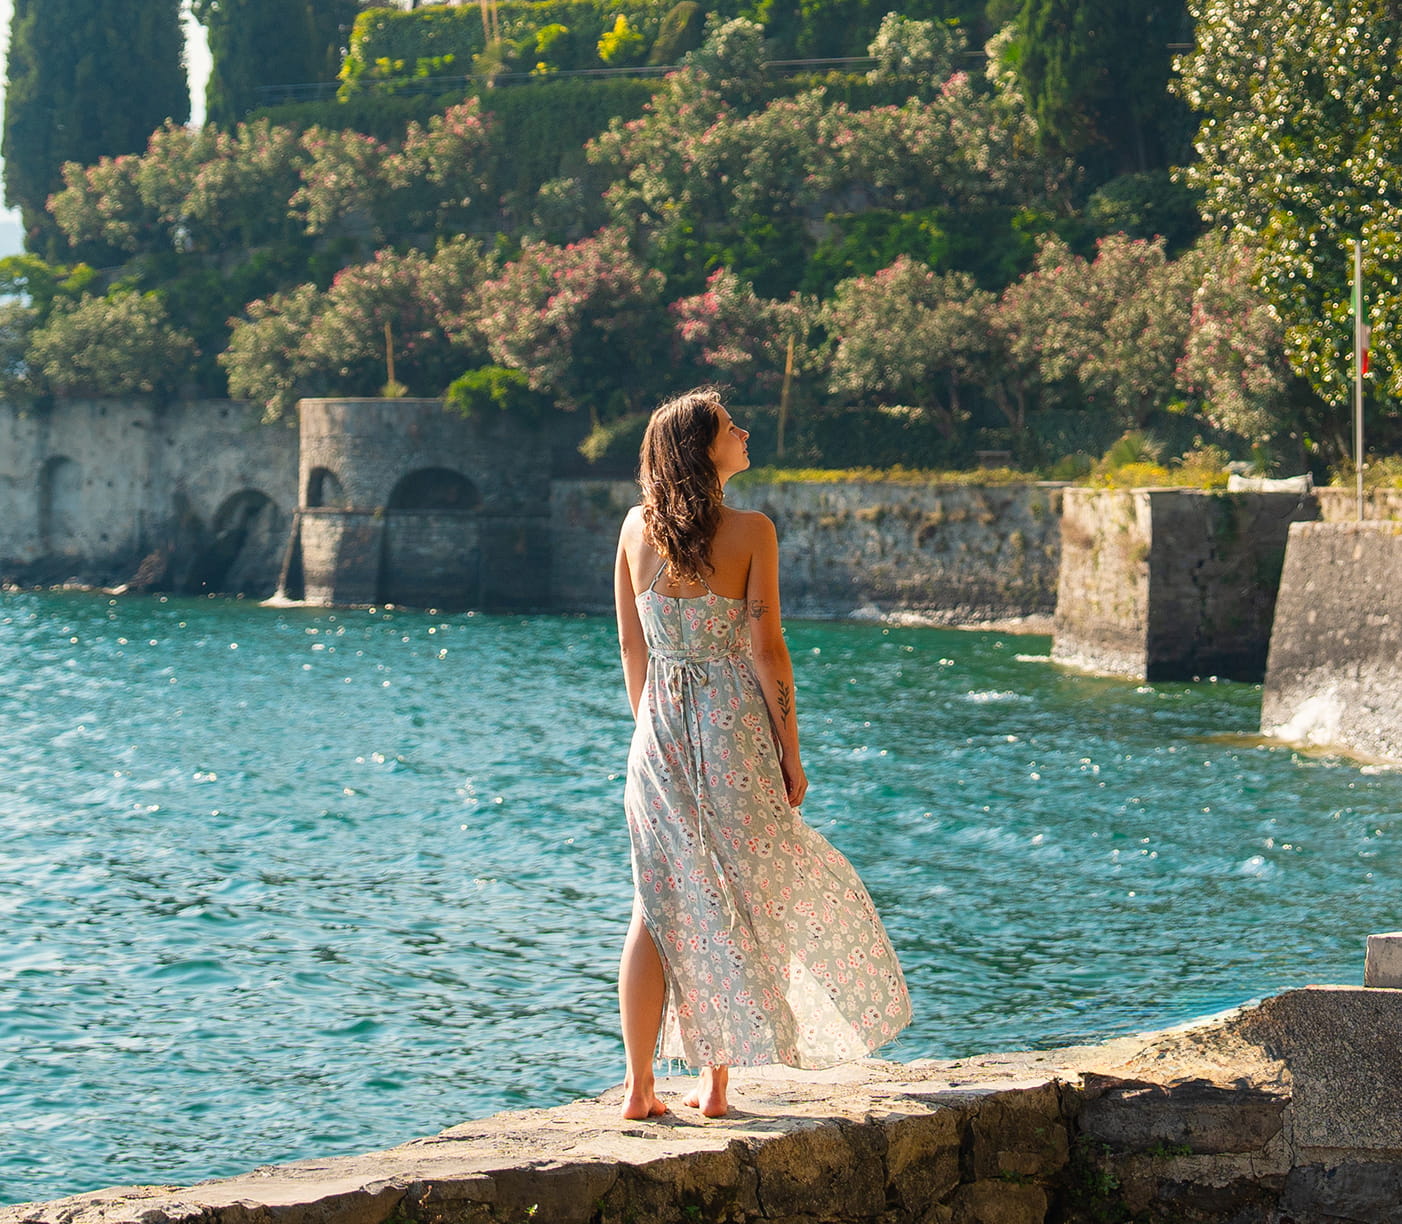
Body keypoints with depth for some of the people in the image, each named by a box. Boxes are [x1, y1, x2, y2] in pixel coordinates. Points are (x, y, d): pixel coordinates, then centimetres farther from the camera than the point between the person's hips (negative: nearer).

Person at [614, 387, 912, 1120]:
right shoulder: (748, 531, -10)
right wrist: (790, 753, -3)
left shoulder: (638, 529, 2)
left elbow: (631, 645, 7)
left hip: (661, 732, 4)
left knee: (657, 908, 7)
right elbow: (767, 649, -10)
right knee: (736, 902, 9)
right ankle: (716, 1081, 12)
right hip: (734, 731, -3)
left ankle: (639, 1086, 5)